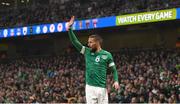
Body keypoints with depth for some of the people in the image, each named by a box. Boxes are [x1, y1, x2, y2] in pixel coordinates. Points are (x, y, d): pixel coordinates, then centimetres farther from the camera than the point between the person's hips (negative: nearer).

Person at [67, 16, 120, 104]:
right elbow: (75, 42, 7)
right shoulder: (87, 52, 9)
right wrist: (69, 28, -1)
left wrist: (116, 81, -9)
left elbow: (114, 70, 8)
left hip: (102, 88, -2)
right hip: (90, 87, 2)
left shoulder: (107, 55, 3)